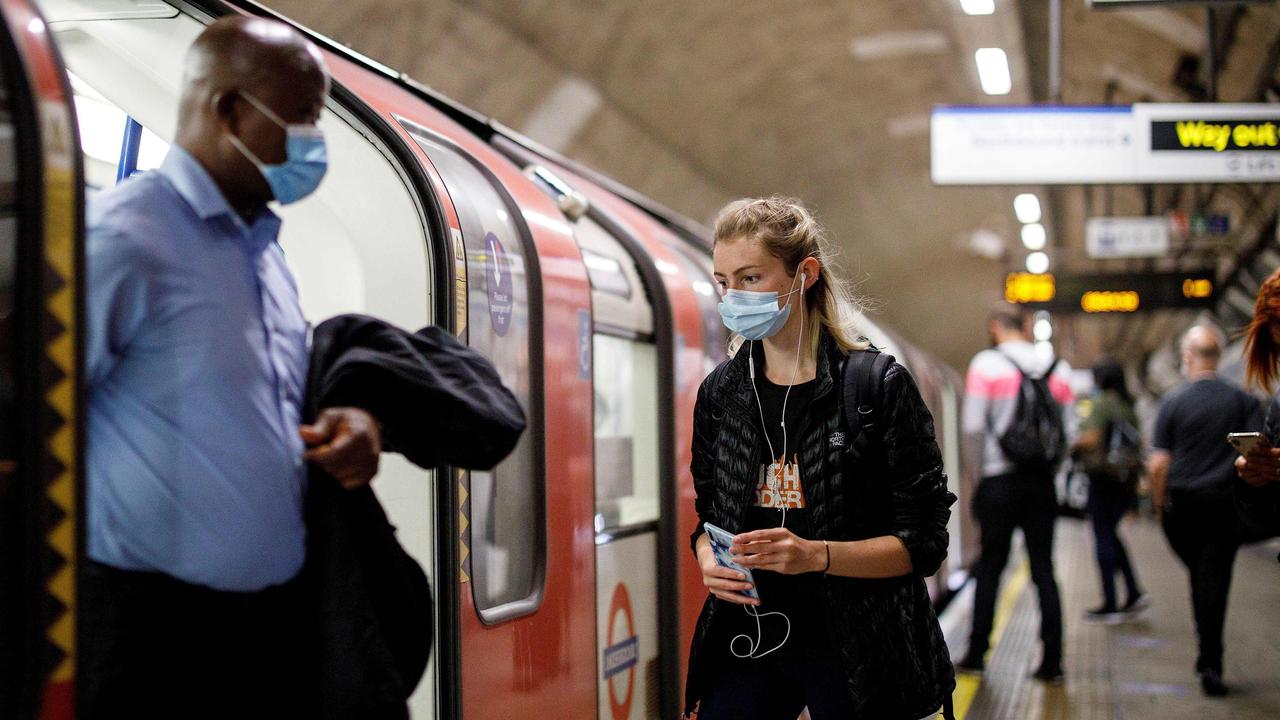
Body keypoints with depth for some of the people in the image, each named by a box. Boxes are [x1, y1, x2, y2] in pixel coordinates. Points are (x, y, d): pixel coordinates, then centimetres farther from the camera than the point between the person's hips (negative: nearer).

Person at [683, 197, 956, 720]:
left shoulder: (880, 387, -8)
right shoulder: (721, 393, 7)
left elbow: (924, 542, -9)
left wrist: (816, 555, -22)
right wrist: (709, 560, -6)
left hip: (854, 652, -3)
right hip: (746, 641, 4)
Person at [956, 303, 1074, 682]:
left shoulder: (986, 364, -5)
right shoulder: (1059, 369, 6)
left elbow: (973, 426, -8)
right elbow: (1069, 430, 5)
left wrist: (981, 460, 6)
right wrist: (1049, 463, 15)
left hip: (1001, 480, -3)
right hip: (1042, 481, 3)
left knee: (989, 567, 6)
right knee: (1044, 569, 6)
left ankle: (977, 653, 8)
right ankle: (1052, 659, 4)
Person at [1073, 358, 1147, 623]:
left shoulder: (1101, 404, -12)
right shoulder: (1129, 406, 11)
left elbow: (1091, 440, -20)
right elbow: (1139, 444, 14)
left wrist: (1073, 446, -2)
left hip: (1104, 477, -8)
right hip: (1127, 478, 8)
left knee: (1103, 538, -2)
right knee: (1111, 534, 19)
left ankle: (1110, 605, 0)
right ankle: (1134, 592, 11)